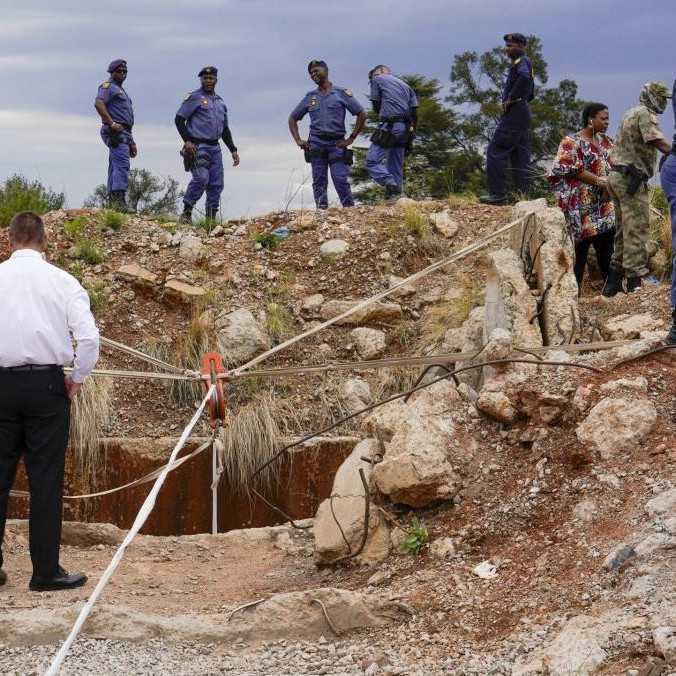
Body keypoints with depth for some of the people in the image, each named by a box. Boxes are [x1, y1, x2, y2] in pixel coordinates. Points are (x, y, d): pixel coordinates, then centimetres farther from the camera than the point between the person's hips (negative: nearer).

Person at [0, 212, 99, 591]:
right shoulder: (62, 281, -2)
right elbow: (88, 335, -9)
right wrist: (77, 380, 5)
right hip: (47, 383, -1)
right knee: (46, 481, 3)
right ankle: (47, 571, 5)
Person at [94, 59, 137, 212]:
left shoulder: (121, 90, 29)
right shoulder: (108, 86, -1)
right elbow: (99, 103, -21)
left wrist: (131, 142, 27)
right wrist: (112, 123, -24)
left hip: (124, 133, 10)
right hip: (115, 132, -10)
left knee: (115, 168, 7)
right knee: (122, 165, -20)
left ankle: (112, 201, 7)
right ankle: (119, 199, -29)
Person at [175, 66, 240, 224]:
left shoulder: (220, 102, 21)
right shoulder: (194, 98, 0)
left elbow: (225, 129, 27)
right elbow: (179, 119, -5)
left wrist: (233, 150, 19)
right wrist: (187, 140, -15)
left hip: (215, 148, 7)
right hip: (198, 146, -7)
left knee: (216, 184, 2)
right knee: (201, 178, -21)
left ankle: (211, 218, 7)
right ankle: (186, 212, -11)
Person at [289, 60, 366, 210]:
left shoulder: (342, 93, 5)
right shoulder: (310, 97, 14)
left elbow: (361, 115, 3)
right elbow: (292, 119, 22)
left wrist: (351, 138, -2)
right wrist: (298, 140, 8)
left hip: (337, 144, -3)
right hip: (316, 144, 3)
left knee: (341, 179, -11)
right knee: (319, 181, 0)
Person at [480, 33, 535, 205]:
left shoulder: (522, 61, -8)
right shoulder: (524, 63, 22)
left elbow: (525, 77, -32)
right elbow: (530, 93, 30)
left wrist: (511, 98, -23)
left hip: (514, 113, -10)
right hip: (523, 114, 10)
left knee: (495, 151, -10)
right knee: (520, 156, 8)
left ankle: (498, 194, -13)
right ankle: (522, 194, 7)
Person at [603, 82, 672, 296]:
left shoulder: (630, 114, 23)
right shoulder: (645, 114, -8)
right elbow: (657, 141, -23)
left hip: (617, 177, 10)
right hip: (631, 179, -10)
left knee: (624, 230, 12)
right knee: (637, 228, -10)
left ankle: (613, 284, 13)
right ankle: (637, 278, -13)